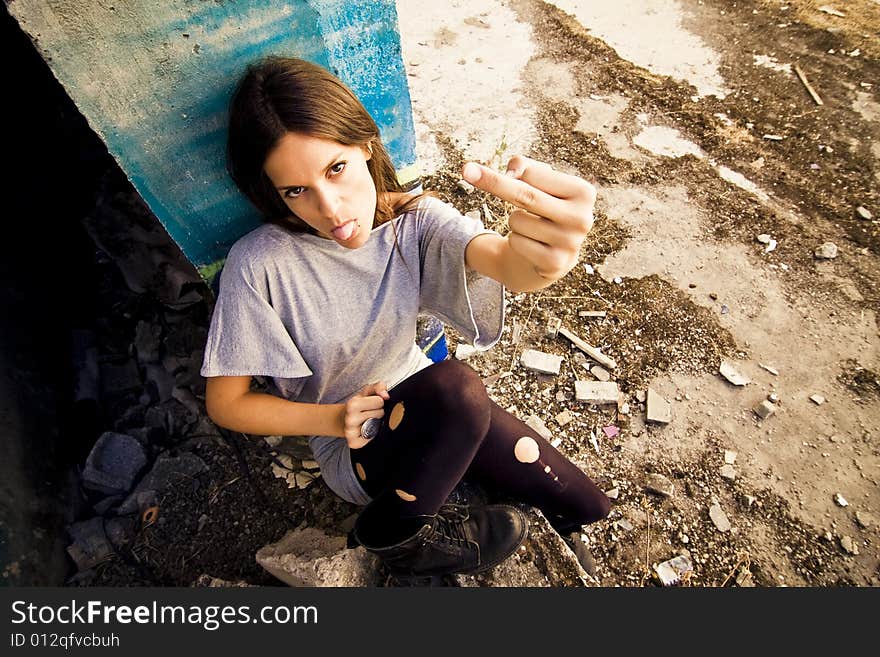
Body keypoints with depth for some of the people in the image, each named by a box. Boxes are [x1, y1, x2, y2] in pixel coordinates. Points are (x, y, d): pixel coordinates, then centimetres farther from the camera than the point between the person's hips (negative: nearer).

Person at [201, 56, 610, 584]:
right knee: (453, 387, -38)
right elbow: (226, 403, -12)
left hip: (429, 405, 4)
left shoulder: (414, 220, -16)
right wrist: (335, 419, -25)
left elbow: (503, 262, -36)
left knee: (586, 506, 8)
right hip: (352, 449, -3)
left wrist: (537, 258, -60)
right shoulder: (259, 266, -23)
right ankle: (393, 535, -6)